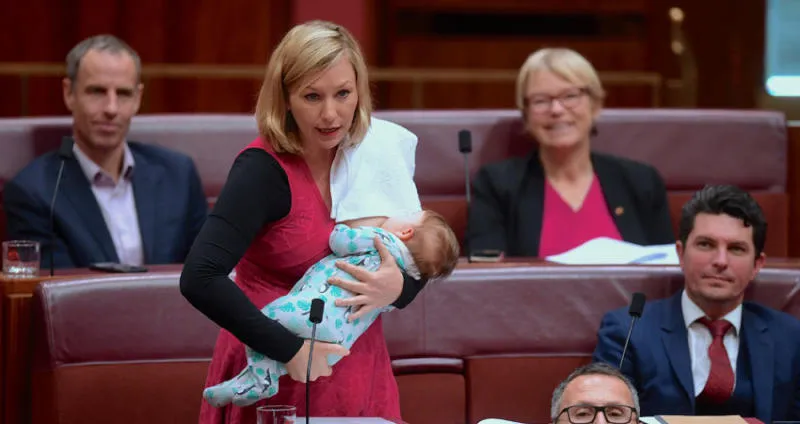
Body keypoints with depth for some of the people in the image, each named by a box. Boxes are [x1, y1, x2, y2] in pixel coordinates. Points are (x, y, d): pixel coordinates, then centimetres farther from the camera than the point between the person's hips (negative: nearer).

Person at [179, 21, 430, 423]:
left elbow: (418, 265, 8)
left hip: (359, 373, 5)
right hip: (279, 380, -5)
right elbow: (200, 279, -27)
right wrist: (290, 350, -26)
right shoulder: (263, 169, -17)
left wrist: (398, 286, -14)